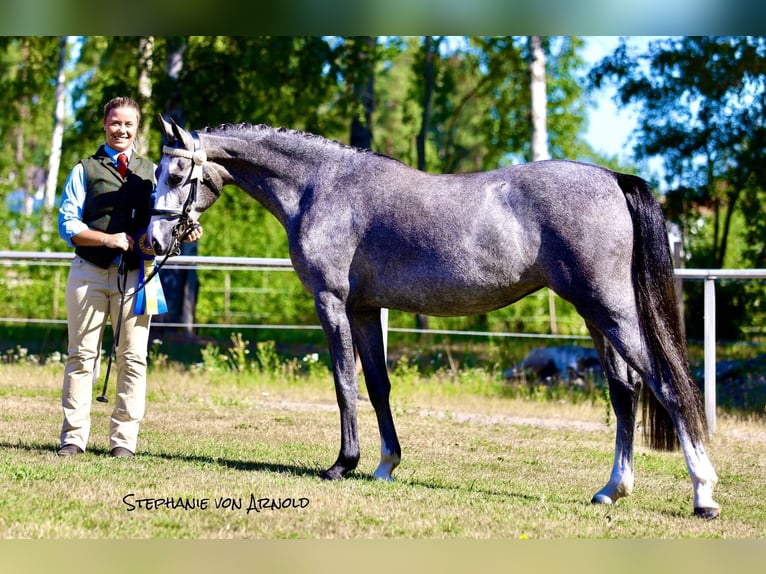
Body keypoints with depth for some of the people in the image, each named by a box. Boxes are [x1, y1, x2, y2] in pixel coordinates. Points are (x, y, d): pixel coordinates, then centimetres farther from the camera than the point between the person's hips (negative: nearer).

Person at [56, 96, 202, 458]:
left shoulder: (151, 172, 15)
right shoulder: (85, 170, 7)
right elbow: (67, 225, -1)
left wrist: (184, 233, -10)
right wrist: (108, 239, -15)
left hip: (134, 275, 2)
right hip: (89, 273, -1)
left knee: (133, 359, 0)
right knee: (82, 356, 1)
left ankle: (124, 439, 5)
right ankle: (74, 437, 6)